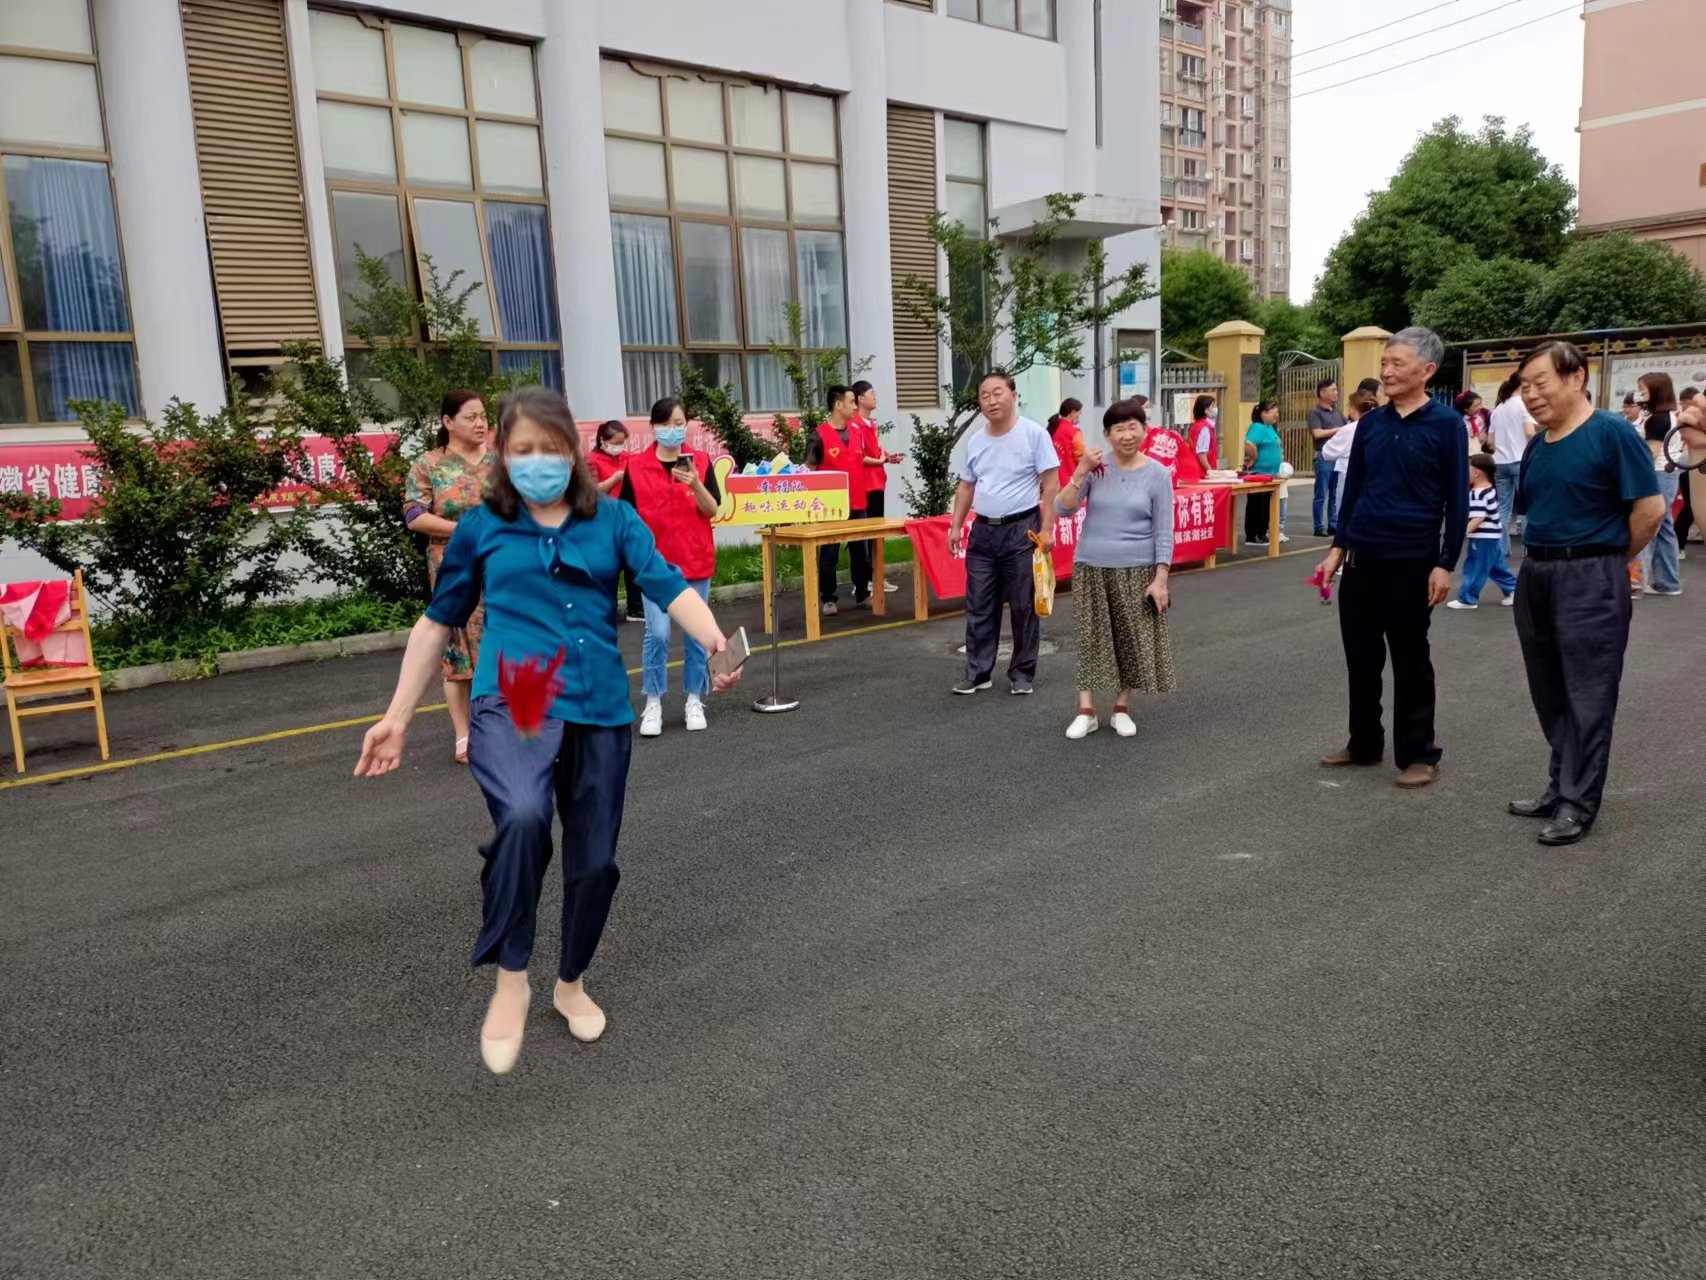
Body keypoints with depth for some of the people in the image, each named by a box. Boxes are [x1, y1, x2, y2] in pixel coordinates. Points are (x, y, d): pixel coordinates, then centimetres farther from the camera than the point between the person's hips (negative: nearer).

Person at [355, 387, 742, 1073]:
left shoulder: (613, 519, 5)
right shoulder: (481, 527, 7)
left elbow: (669, 586, -8)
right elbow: (437, 623, 14)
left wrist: (715, 642, -29)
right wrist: (397, 716, 13)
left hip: (599, 712, 2)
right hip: (511, 703, -2)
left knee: (595, 862, 10)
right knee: (523, 817, -31)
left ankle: (571, 982, 38)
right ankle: (510, 979, -9)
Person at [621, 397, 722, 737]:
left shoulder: (700, 462, 0)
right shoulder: (635, 466, -1)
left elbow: (712, 510, -6)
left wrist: (695, 485, -23)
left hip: (696, 561, 1)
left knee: (696, 633, 6)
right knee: (657, 633, -7)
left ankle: (694, 701, 19)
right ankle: (653, 704, 6)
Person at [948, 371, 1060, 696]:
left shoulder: (1034, 433, -8)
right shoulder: (975, 441, 8)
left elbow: (1050, 485, -9)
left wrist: (1046, 529, -15)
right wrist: (956, 526, 9)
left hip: (1022, 529, -5)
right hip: (983, 531, 5)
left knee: (1023, 607, 3)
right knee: (979, 607, 7)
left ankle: (1022, 673, 15)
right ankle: (978, 672, 17)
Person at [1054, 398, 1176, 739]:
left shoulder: (1157, 474, -5)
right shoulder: (1096, 468, -1)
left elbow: (1164, 531, -5)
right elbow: (1062, 509, -7)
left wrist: (1160, 579, -10)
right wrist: (1080, 473, -18)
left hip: (1136, 570, -1)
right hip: (1091, 567, 1)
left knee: (1132, 639, 6)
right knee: (1091, 637, 4)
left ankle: (1122, 708, 21)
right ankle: (1086, 711, 12)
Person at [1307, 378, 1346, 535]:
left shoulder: (1337, 412, 16)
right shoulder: (1315, 413, -3)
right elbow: (1317, 433, -15)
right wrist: (1337, 430, -7)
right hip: (1324, 457, -6)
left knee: (1335, 494, 9)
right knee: (1321, 495, -2)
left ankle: (1332, 524, 15)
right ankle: (1319, 527, 2)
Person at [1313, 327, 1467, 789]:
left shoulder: (1446, 424, -6)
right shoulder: (1370, 422, 7)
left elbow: (1457, 499, -6)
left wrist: (1445, 564, -10)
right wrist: (1338, 547, 10)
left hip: (1411, 560, -5)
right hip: (1362, 557, 5)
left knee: (1410, 662, 5)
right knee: (1361, 656, 11)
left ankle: (1418, 754, 17)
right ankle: (1364, 743, 25)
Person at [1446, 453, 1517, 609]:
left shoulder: (1478, 494, -19)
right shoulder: (1490, 490, 12)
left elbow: (1478, 519, -25)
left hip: (1482, 538, -10)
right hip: (1492, 536, 10)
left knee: (1474, 568, -3)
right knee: (1497, 567, 18)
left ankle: (1467, 599, 2)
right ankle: (1513, 590, 22)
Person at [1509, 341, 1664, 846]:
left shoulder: (1612, 434, -10)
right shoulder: (1536, 447, 10)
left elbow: (1650, 508, -12)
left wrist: (1612, 559, -1)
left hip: (1589, 580, -7)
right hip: (1535, 576, 7)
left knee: (1587, 695, 0)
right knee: (1549, 693, 14)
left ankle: (1578, 802, 7)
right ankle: (1562, 787, 26)